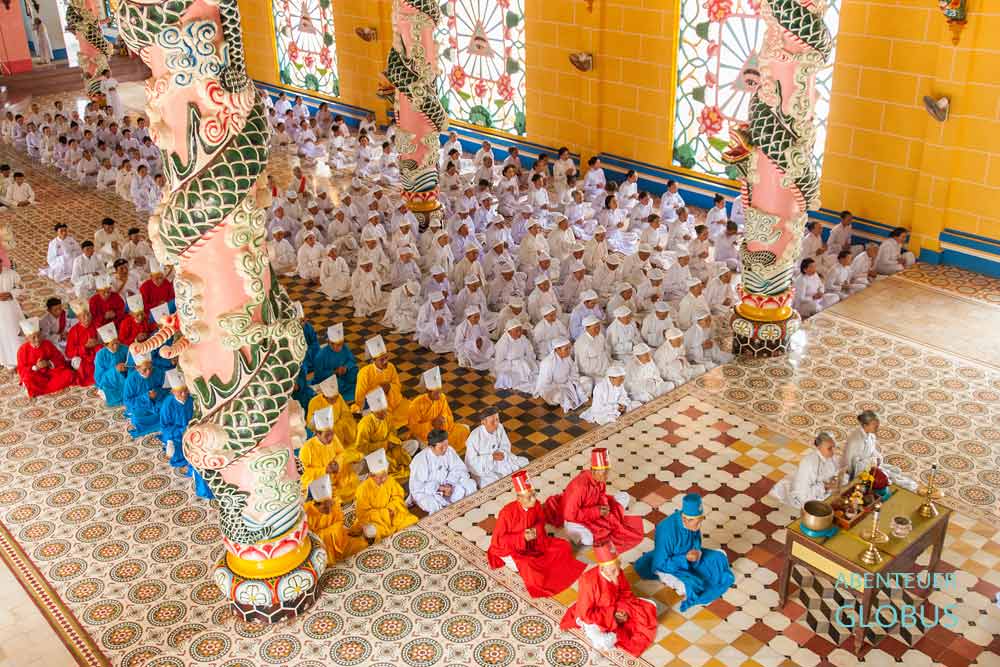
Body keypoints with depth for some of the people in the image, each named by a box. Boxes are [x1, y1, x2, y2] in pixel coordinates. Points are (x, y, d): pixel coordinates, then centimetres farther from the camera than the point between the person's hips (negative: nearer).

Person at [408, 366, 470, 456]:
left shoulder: (442, 397, -8)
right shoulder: (417, 404, -21)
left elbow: (450, 417, -1)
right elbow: (413, 428, -19)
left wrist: (444, 420, -25)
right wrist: (432, 423, -30)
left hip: (439, 430, 5)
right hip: (423, 433, -5)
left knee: (463, 430, -12)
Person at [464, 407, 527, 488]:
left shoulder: (499, 427, -12)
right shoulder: (475, 436, -27)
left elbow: (505, 445, 1)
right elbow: (472, 460, -23)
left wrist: (502, 453, -22)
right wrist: (491, 457, -29)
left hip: (497, 460, 6)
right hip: (481, 466, -6)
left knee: (524, 462, 1)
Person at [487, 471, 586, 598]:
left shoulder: (536, 505, -12)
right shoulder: (508, 512, -27)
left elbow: (541, 521, 8)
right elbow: (498, 540, -21)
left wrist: (536, 530, -17)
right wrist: (522, 537, -30)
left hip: (531, 544, 6)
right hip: (509, 549, -6)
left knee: (564, 547, -4)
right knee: (527, 566, -37)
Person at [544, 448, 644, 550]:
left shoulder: (600, 479, -15)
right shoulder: (579, 486, -36)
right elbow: (569, 515, -32)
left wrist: (605, 507, -18)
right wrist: (596, 511, -30)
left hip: (595, 511, 6)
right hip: (576, 520, -6)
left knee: (623, 496, 4)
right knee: (585, 538, -37)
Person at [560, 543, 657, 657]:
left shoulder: (618, 573, -17)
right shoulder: (589, 581, -33)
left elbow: (626, 593, 2)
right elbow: (586, 613, -26)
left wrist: (623, 610, -17)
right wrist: (612, 615, -24)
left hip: (616, 609, 6)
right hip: (591, 616, -6)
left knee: (649, 607, -2)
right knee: (603, 643, -33)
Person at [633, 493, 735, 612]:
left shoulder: (694, 523, -17)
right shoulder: (667, 531, -36)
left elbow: (697, 545, 0)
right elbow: (661, 564, -28)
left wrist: (697, 554, -23)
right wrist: (686, 558, -34)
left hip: (688, 558, 7)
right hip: (667, 566, -7)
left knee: (719, 557, 3)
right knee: (687, 586, -30)